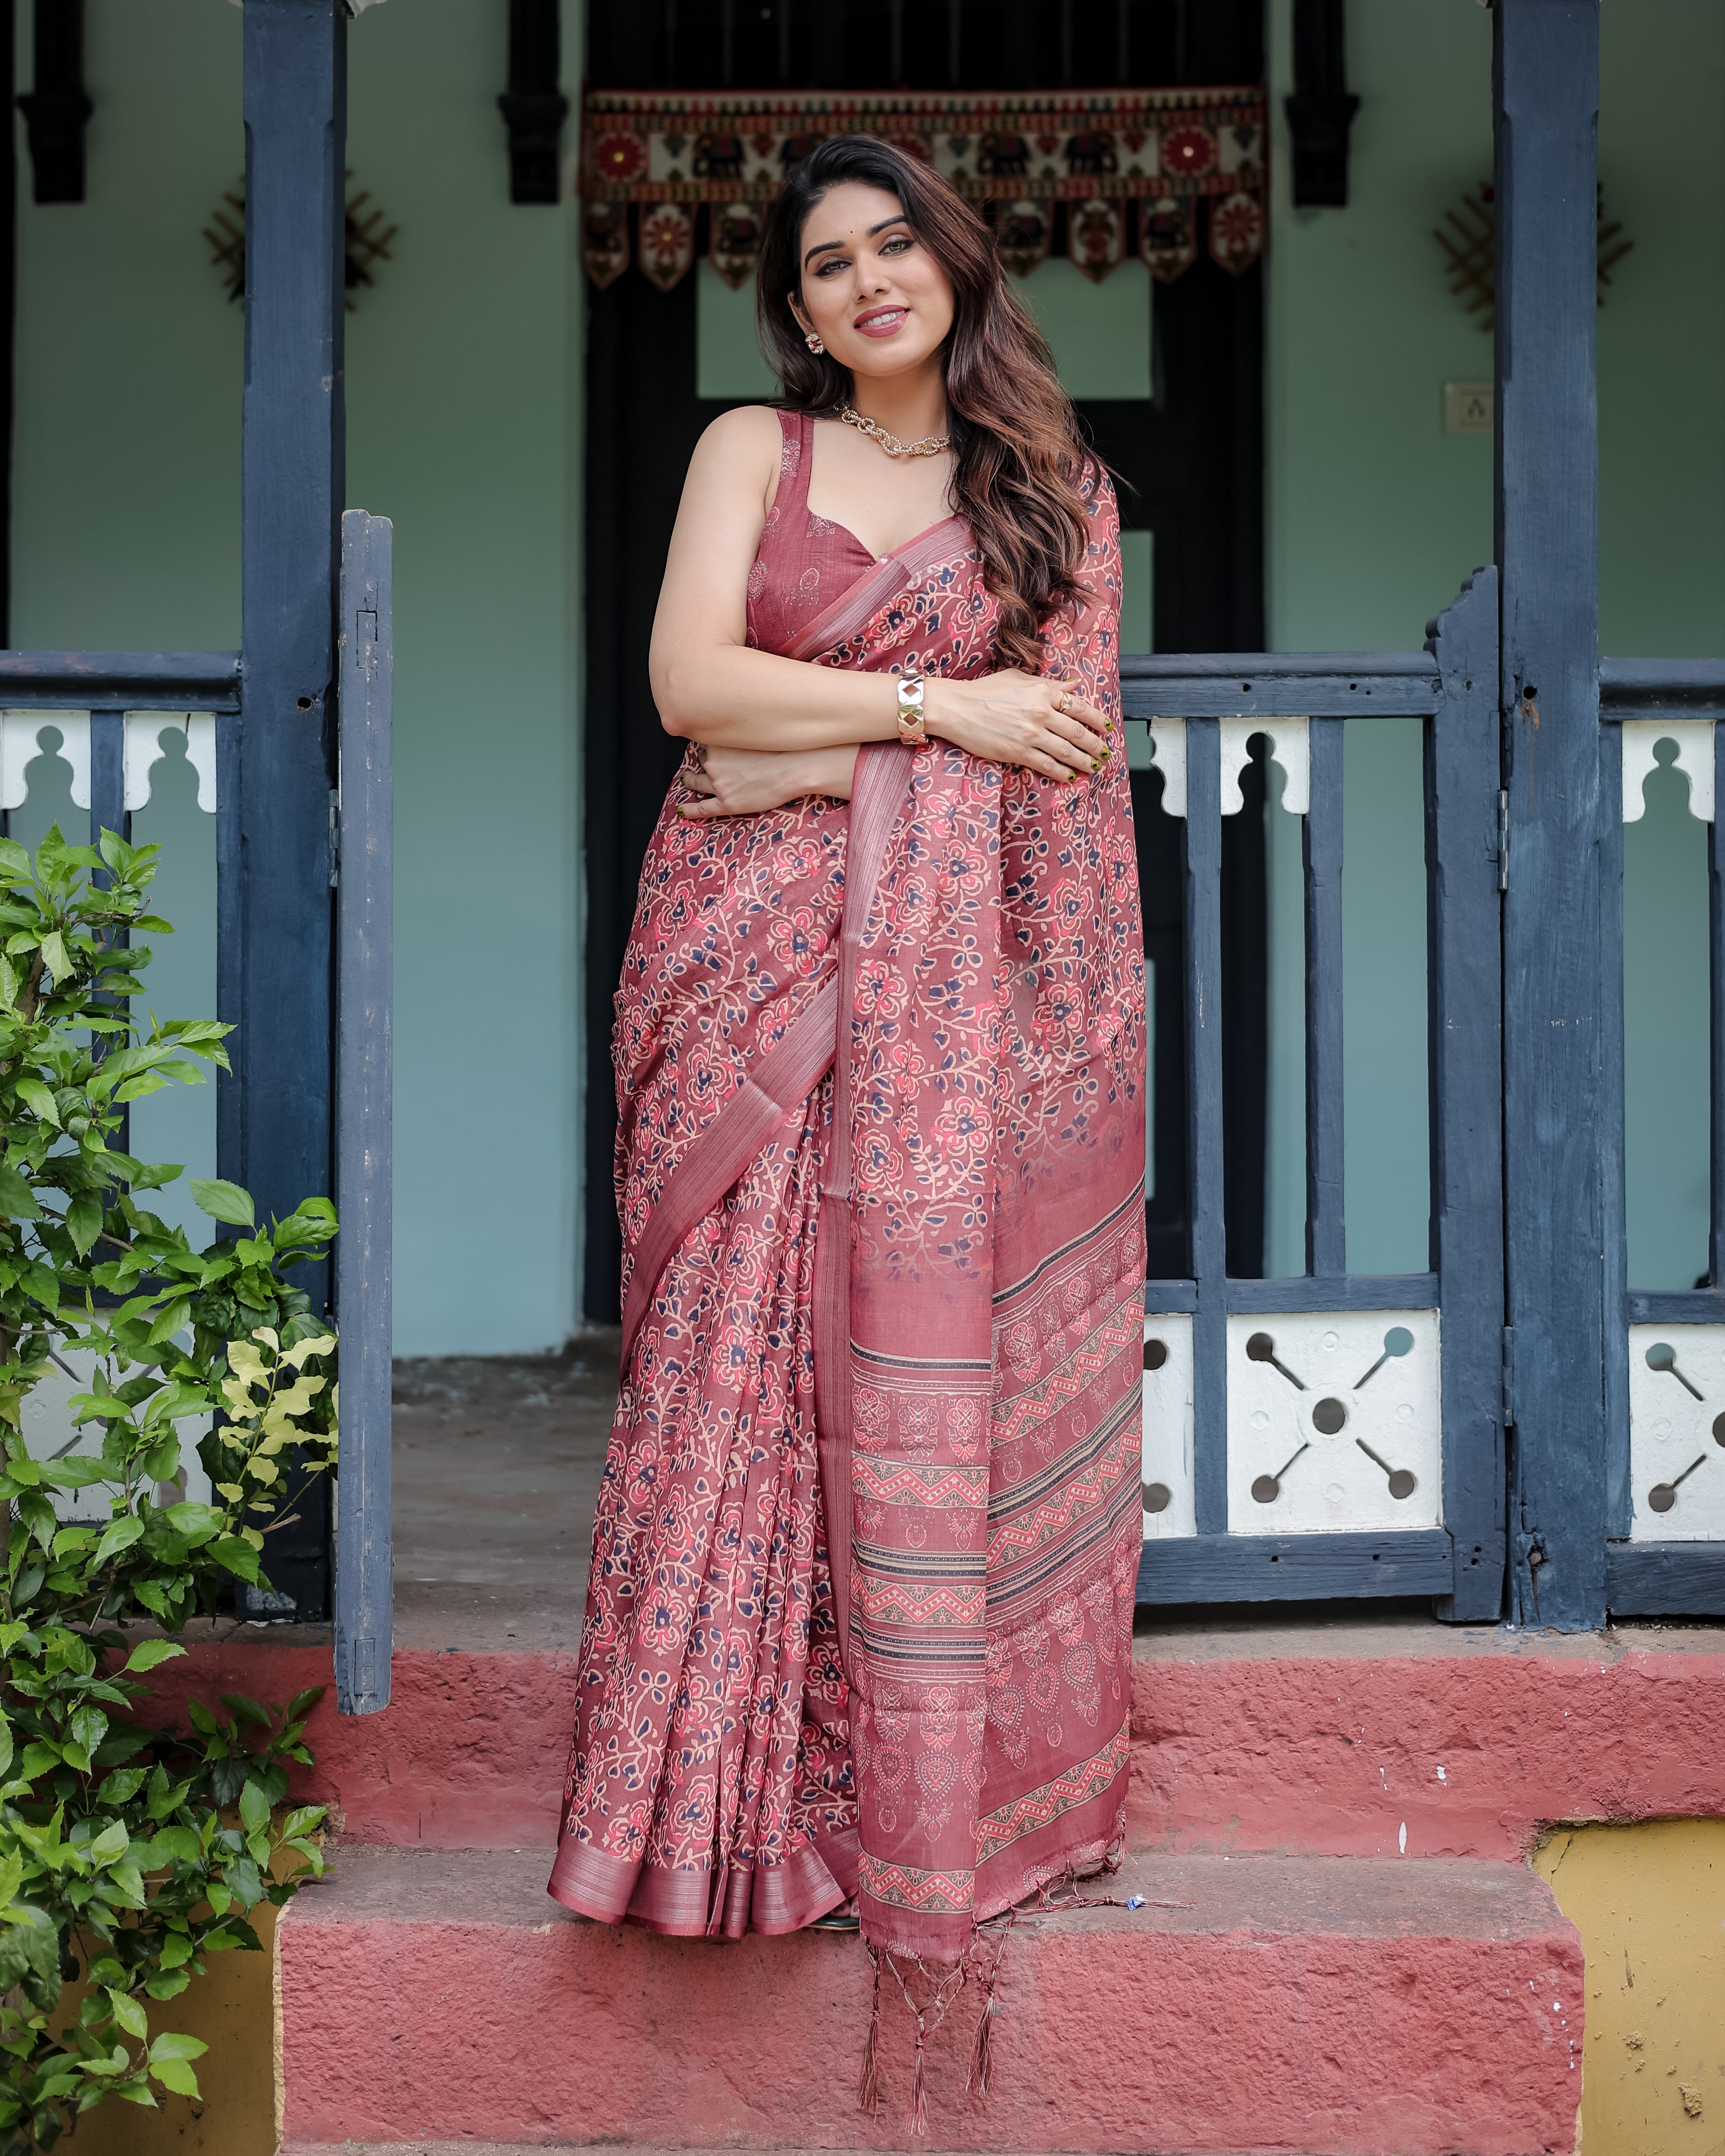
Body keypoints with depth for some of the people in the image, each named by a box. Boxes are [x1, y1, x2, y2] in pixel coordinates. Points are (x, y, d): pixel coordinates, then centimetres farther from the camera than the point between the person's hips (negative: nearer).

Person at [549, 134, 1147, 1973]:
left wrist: (807, 757, -7)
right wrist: (937, 708, -8)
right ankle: (737, 1799, 4)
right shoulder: (752, 448, 11)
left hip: (956, 983, 0)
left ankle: (940, 1801, 7)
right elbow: (690, 682, -3)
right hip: (753, 970, 0)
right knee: (739, 1361, -5)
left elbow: (1057, 744, -1)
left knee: (940, 1362, -4)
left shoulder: (1054, 487, 12)